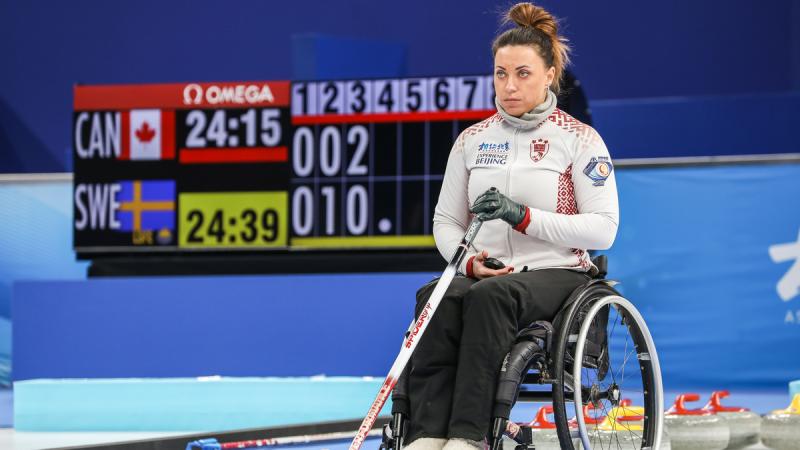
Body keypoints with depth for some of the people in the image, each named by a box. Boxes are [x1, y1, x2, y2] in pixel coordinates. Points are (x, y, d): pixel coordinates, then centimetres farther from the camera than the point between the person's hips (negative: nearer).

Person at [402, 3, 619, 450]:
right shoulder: (473, 140, 13)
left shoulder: (579, 140, 1)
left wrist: (522, 215, -18)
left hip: (557, 274, -3)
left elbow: (602, 229, -7)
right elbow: (446, 221, 16)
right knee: (438, 298, -32)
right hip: (487, 274, 4)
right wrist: (470, 261, -7)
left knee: (491, 296, -38)